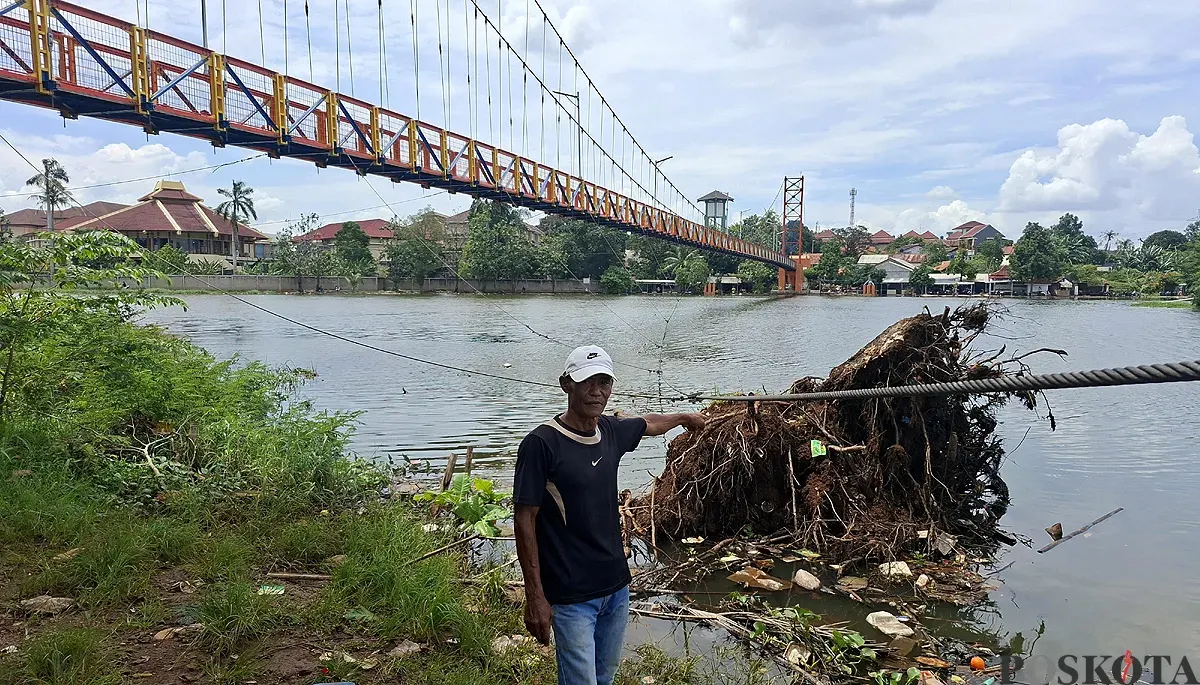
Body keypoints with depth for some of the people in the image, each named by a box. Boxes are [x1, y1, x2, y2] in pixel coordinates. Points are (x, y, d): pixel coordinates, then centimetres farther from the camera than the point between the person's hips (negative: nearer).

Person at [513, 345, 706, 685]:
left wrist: (685, 417, 42)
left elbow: (649, 423, 25)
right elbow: (525, 521, -14)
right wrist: (535, 596, -15)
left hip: (616, 585, 7)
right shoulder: (541, 444, -17)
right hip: (571, 596, -7)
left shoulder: (611, 431, 2)